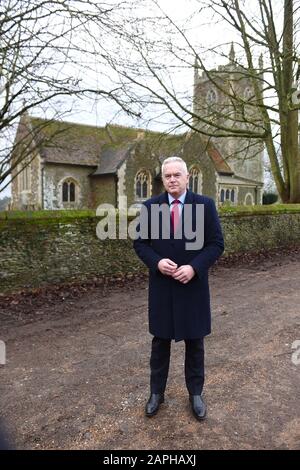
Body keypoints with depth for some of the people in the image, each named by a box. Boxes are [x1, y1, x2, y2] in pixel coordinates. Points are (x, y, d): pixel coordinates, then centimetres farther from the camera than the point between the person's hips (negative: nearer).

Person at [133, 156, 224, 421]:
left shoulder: (205, 205, -5)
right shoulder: (150, 206, 0)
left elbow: (216, 244, -5)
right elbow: (140, 243, 3)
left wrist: (194, 267, -18)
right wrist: (156, 262, -15)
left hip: (193, 285, 0)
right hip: (161, 286, 1)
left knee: (194, 342, 14)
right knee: (160, 341, 14)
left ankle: (195, 393, 34)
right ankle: (157, 392, 33)